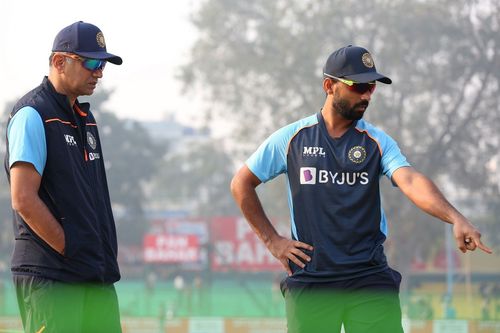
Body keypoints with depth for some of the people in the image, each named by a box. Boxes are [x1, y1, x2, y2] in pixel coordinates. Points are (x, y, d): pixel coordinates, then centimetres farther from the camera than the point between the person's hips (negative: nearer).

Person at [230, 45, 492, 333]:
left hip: (371, 279, 0)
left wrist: (456, 219, -30)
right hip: (309, 283, 0)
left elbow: (411, 181, -13)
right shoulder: (291, 138, 6)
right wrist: (272, 240, 8)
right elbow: (242, 184, 15)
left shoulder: (378, 142, 6)